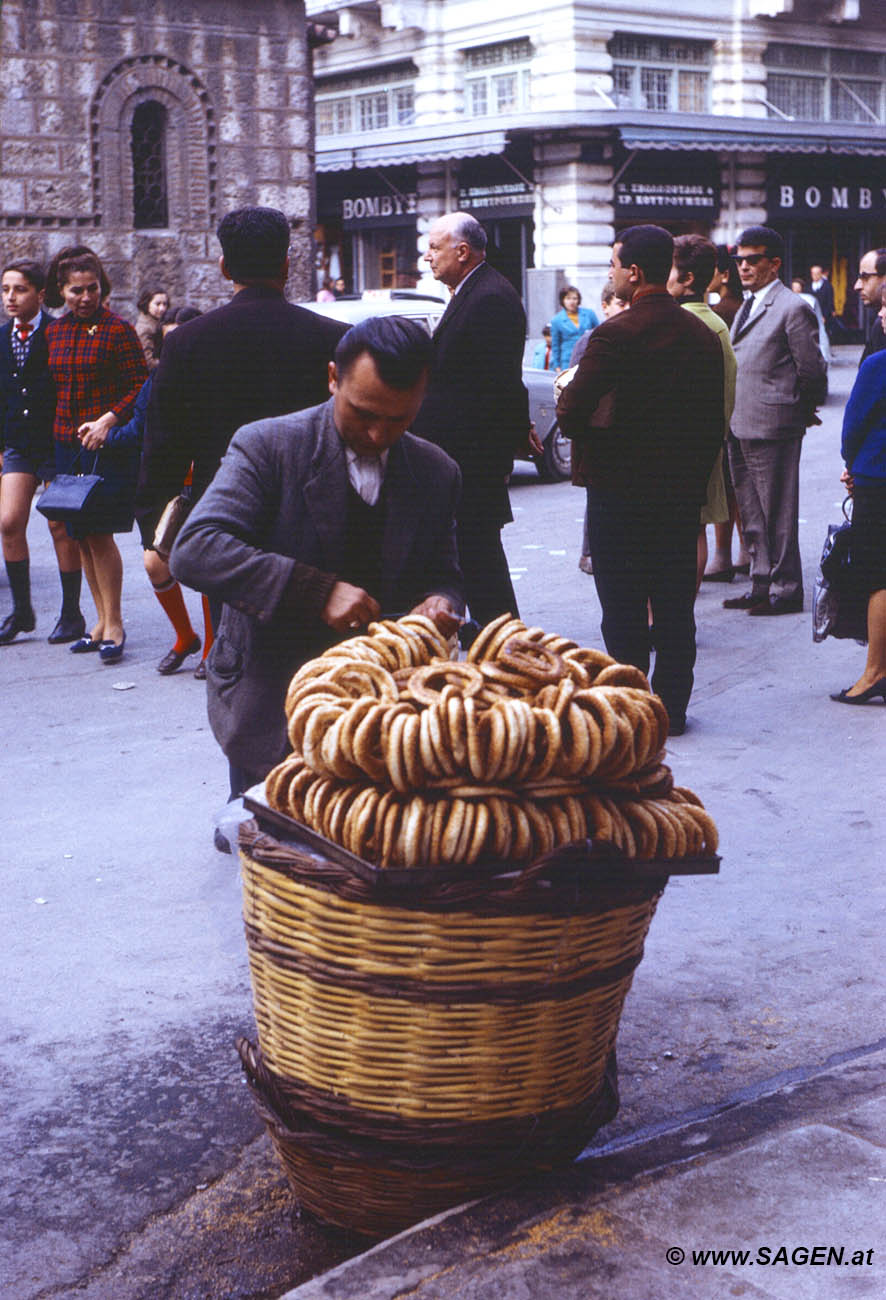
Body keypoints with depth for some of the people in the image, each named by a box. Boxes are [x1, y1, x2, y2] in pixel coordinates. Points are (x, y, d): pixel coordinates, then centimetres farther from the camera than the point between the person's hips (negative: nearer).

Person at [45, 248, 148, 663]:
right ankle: (102, 621, 18)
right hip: (67, 443, 6)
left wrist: (109, 420, -19)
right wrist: (52, 435, 11)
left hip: (107, 444, -6)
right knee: (81, 535, 8)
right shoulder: (54, 332, 12)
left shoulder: (117, 330, -6)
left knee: (98, 533, -9)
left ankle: (114, 625, -1)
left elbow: (141, 387, -7)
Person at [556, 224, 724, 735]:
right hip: (683, 491, 5)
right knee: (675, 606, 11)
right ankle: (672, 707, 18)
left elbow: (572, 413, -19)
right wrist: (696, 477, 17)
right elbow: (715, 422, 8)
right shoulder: (704, 335, 4)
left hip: (620, 487, -5)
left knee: (623, 608, 3)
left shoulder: (616, 334, -15)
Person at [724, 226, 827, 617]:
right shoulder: (746, 308, 16)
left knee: (777, 513, -2)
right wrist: (731, 416, 14)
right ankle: (762, 583, 23)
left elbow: (811, 372, -9)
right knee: (751, 515, 14)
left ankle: (785, 590, 6)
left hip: (772, 427, -8)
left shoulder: (793, 308, -10)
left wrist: (804, 411, 3)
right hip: (739, 426, 8)